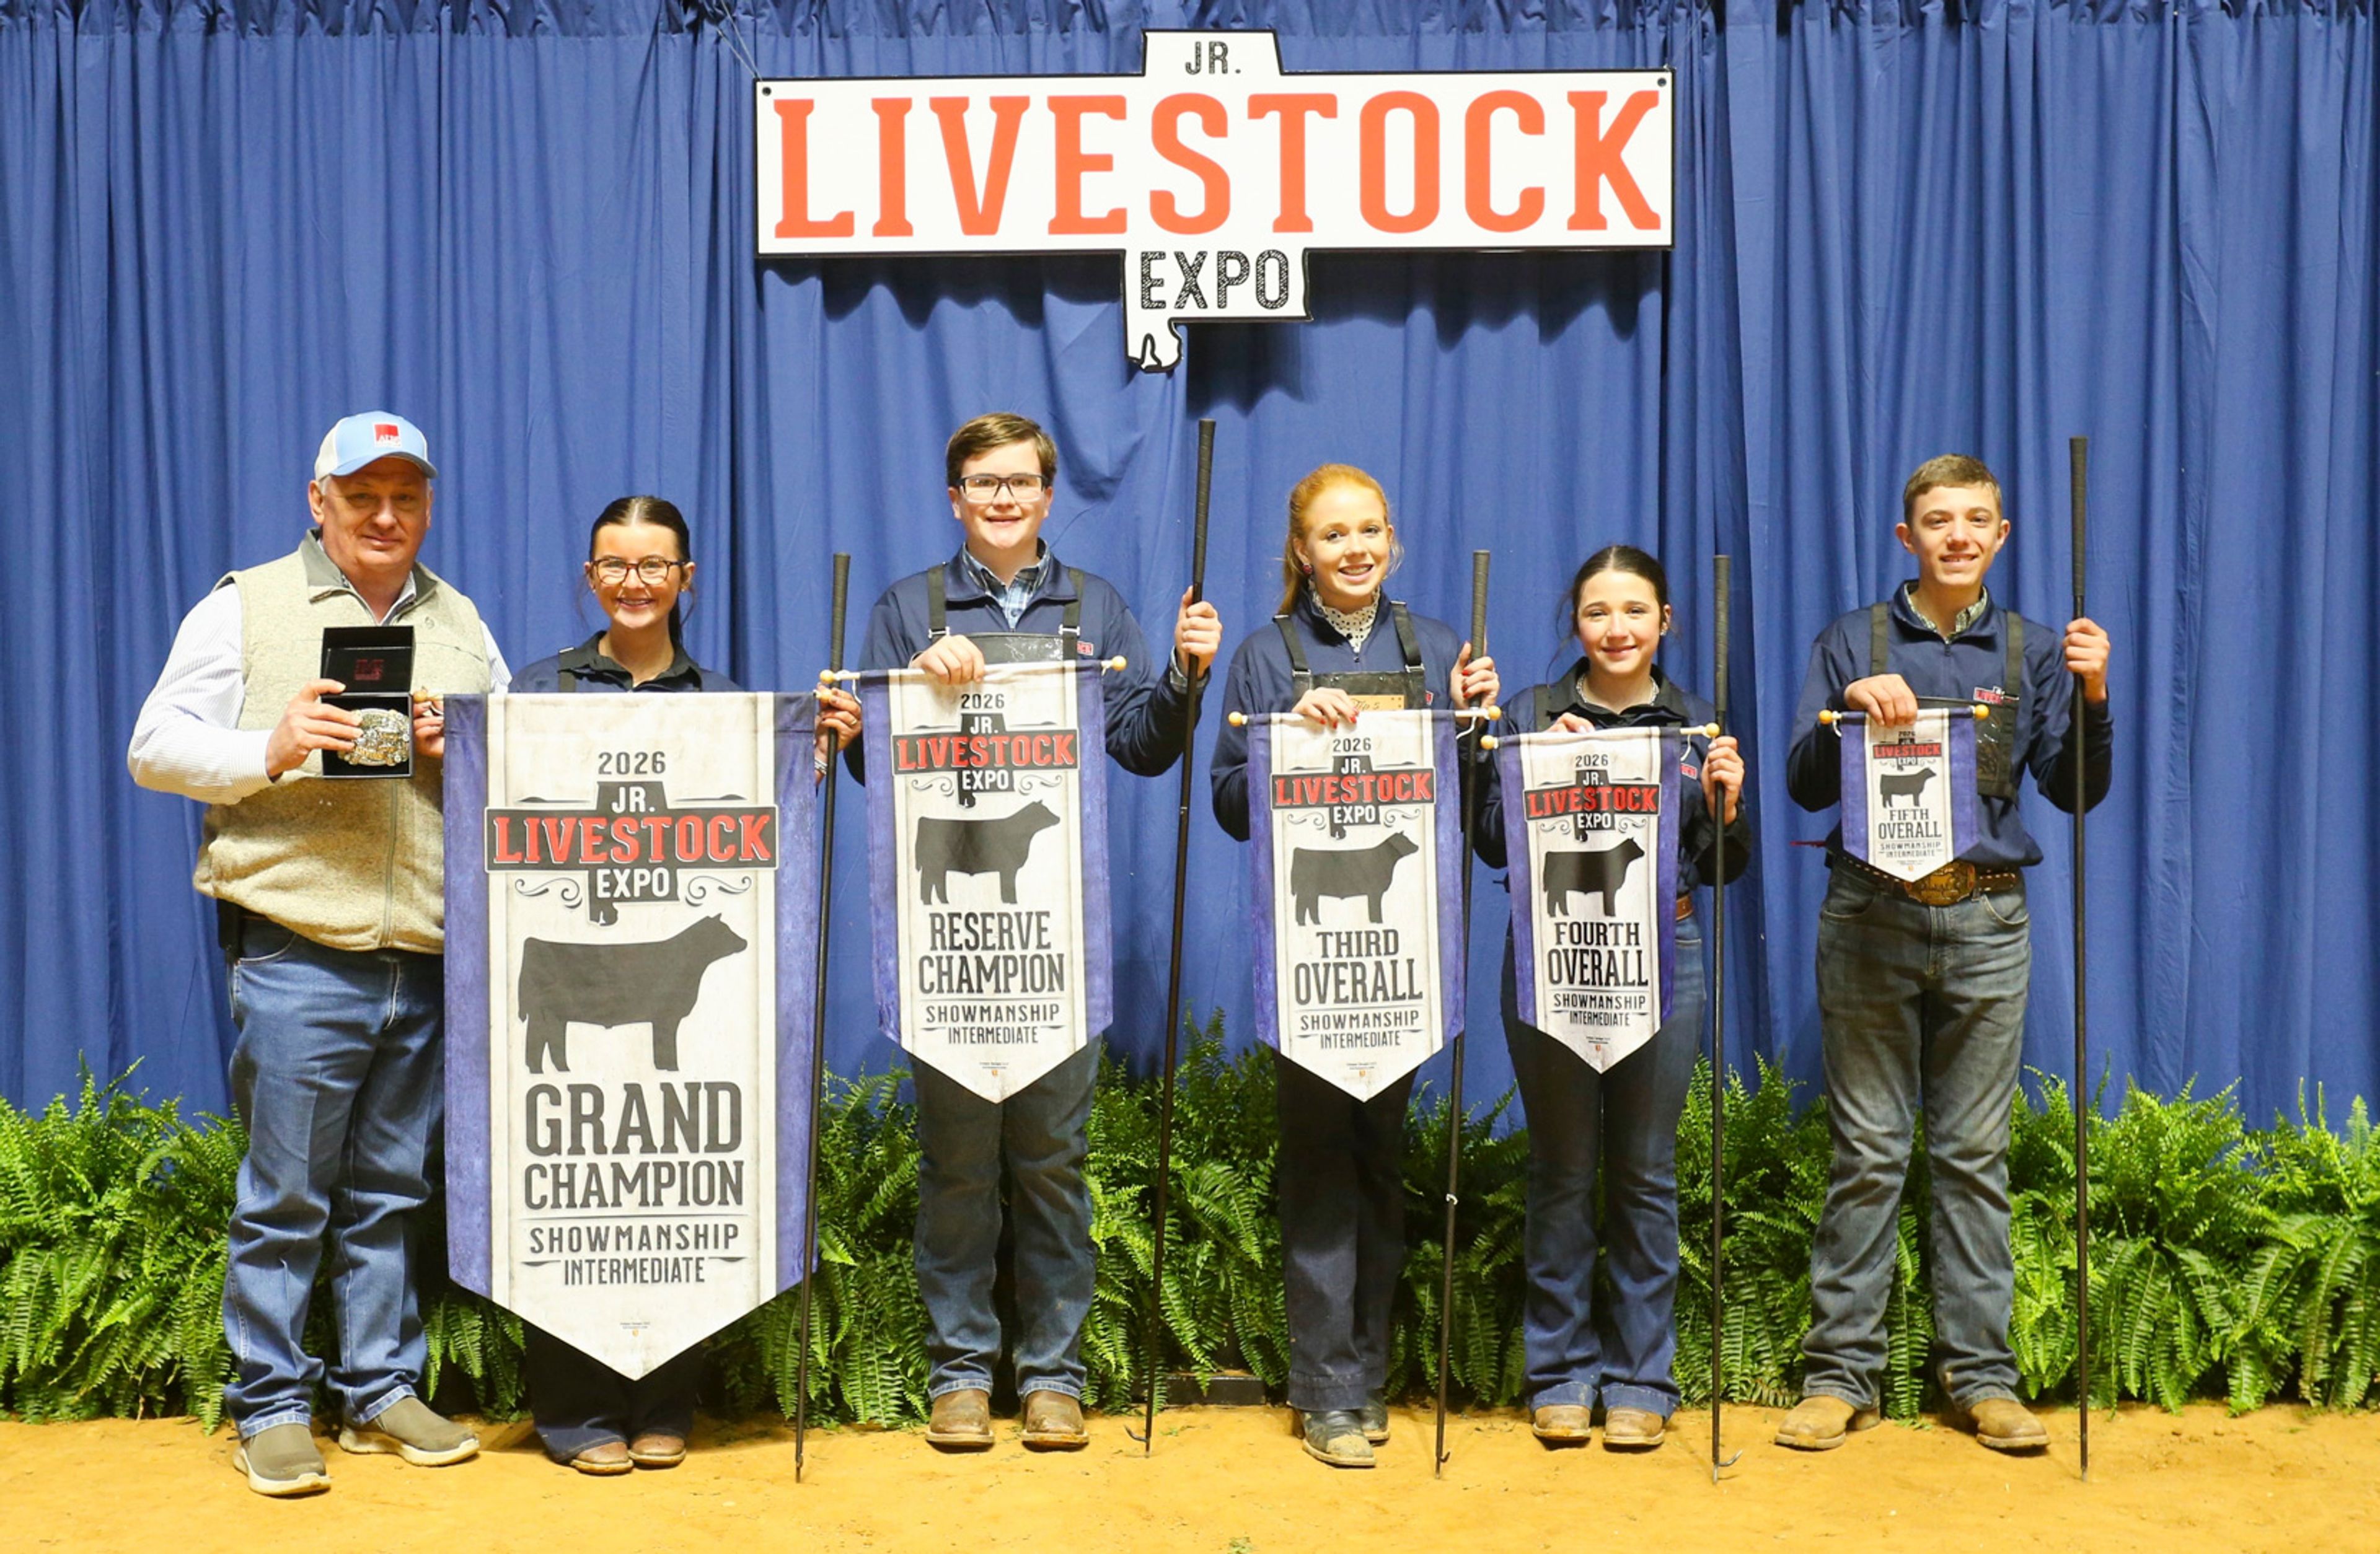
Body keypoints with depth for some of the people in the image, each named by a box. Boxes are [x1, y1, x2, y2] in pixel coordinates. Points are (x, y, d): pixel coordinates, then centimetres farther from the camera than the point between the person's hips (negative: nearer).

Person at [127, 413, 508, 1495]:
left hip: (430, 960, 4)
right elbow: (155, 748, 0)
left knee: (392, 1193, 11)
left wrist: (469, 749, -4)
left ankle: (381, 1390, 22)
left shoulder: (462, 626, 17)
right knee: (283, 1195, 0)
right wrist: (272, 749, -17)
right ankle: (270, 1406, 12)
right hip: (298, 955, -4)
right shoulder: (246, 608, 5)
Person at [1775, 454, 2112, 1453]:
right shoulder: (1853, 643, 7)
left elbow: (2075, 791, 6)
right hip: (1872, 915, -1)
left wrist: (2092, 696, -9)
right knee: (1867, 1152, 1)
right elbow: (1805, 786, 0)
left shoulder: (2031, 651, 12)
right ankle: (1841, 1372, 8)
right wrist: (1848, 706, -17)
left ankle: (1980, 1375, 13)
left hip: (1987, 921, 2)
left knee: (1975, 1154, 5)